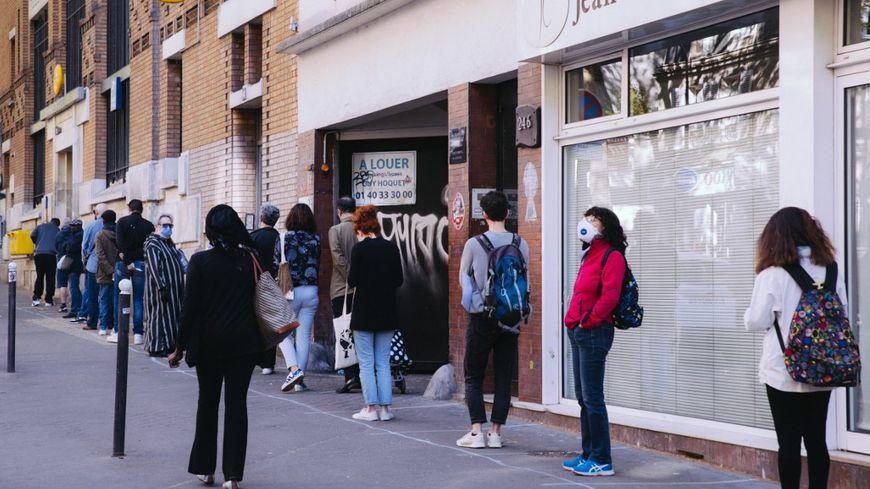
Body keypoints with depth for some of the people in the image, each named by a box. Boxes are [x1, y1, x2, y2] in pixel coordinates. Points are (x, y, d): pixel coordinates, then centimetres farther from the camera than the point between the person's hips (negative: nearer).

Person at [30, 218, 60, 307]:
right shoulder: (57, 230, 13)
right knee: (50, 278, 2)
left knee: (39, 276, 8)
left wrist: (37, 244, 21)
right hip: (51, 254, -2)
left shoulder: (41, 226, 15)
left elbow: (32, 235, 4)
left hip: (39, 253, 2)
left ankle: (36, 298, -3)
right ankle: (49, 300, -1)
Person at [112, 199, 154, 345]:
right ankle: (138, 334, 2)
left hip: (123, 263, -1)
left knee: (119, 299, 6)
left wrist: (127, 262, -12)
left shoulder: (122, 221, -1)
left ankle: (118, 332, 5)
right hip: (141, 264, 1)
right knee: (138, 299, 5)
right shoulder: (149, 225, 4)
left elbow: (120, 244, -11)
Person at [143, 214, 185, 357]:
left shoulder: (169, 242, 15)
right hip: (161, 289, -9)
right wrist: (162, 287, -26)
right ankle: (156, 347, 2)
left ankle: (169, 345, 17)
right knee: (160, 314, -4)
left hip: (174, 289, 9)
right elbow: (154, 268, -20)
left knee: (171, 316, 11)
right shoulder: (153, 244, -13)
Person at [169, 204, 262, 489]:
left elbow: (190, 307, -7)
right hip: (244, 343, 1)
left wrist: (180, 347, 0)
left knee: (208, 403, 13)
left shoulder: (200, 261, -8)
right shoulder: (249, 260, -1)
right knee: (237, 404, 4)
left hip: (209, 343, -1)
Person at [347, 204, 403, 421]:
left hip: (364, 312, -4)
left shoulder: (359, 249, -10)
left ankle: (371, 408, 1)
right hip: (387, 313, 4)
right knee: (383, 362, 10)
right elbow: (399, 280, 4)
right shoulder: (392, 247, 2)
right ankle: (385, 407, 9)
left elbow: (353, 280, -12)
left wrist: (350, 278, 9)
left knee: (366, 362, 3)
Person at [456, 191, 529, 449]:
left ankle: (477, 431, -1)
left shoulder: (474, 244, -9)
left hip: (482, 315, -2)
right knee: (504, 377, 8)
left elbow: (463, 279, 5)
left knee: (473, 376, 6)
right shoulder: (521, 244, -2)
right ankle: (496, 432, 8)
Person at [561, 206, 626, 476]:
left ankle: (601, 461, -3)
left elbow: (609, 295, -19)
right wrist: (573, 320, 12)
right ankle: (588, 454, 20)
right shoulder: (590, 255, 19)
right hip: (578, 332, 10)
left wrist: (588, 321, -15)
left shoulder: (612, 256, -9)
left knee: (592, 398, -8)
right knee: (583, 397, 13)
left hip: (593, 332, -10)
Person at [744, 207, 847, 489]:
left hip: (784, 371, -4)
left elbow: (757, 322, -6)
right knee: (816, 439, 10)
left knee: (789, 441, 2)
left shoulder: (773, 274, -11)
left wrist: (749, 314, 14)